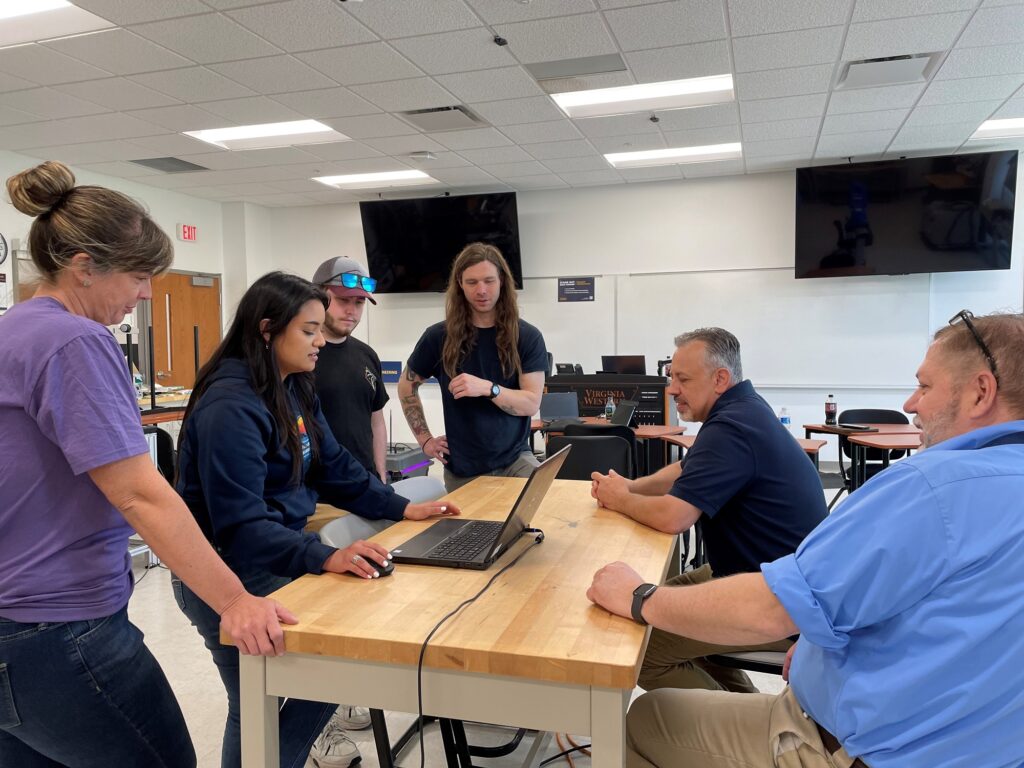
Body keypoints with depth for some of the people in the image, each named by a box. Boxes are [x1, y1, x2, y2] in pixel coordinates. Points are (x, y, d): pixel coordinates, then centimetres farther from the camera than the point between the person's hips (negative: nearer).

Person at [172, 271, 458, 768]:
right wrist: (324, 558, -42)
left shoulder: (296, 390, 4)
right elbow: (241, 527, -31)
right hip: (230, 575, -8)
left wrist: (402, 509, 1)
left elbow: (334, 469, 9)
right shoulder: (231, 408, -25)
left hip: (281, 551, 9)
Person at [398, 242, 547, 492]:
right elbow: (406, 387, 12)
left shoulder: (527, 337, -4)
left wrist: (487, 388, -25)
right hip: (462, 467, 1)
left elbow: (531, 403, -10)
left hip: (514, 460, -1)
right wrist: (424, 439, 6)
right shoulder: (440, 336, -2)